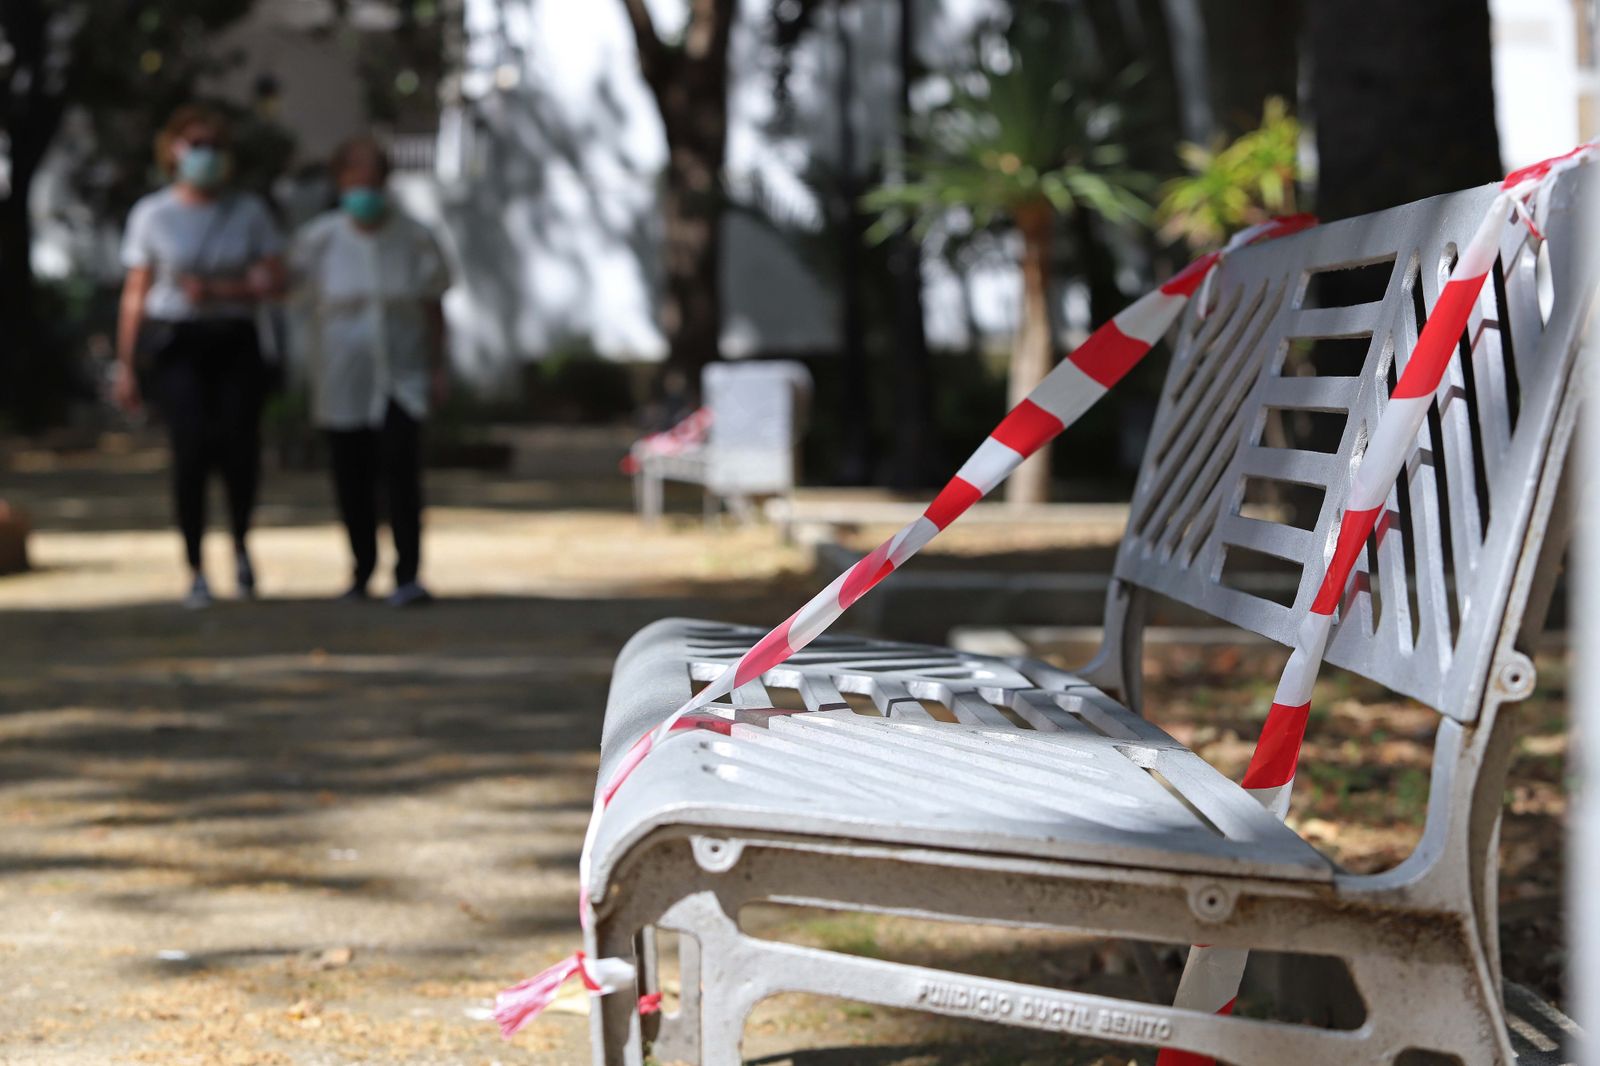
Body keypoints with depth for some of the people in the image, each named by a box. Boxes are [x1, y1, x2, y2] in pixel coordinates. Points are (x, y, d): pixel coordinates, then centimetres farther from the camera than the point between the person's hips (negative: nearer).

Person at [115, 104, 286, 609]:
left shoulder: (249, 211, 9)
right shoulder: (151, 215, 5)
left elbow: (274, 282, 4)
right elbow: (135, 293, 6)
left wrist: (218, 291, -11)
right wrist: (126, 365, 3)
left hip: (234, 343, 2)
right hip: (172, 343, -1)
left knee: (240, 441, -16)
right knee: (192, 444, -18)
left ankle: (240, 543, 12)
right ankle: (195, 570, -5)